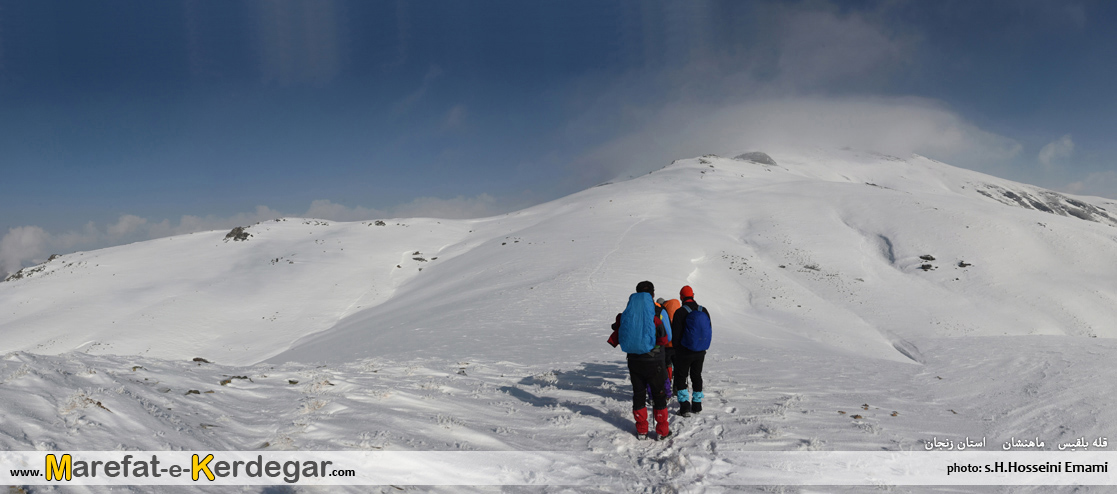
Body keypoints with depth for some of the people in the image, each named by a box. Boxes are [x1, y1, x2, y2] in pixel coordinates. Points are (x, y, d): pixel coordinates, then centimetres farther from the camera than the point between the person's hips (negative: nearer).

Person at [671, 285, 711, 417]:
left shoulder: (680, 312, -14)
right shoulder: (704, 311, 2)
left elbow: (675, 333, -11)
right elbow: (709, 331, 10)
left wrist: (676, 348, 5)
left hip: (684, 352, -5)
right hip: (700, 352, 5)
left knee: (680, 377, 4)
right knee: (697, 376, 18)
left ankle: (685, 407, -6)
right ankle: (697, 405, 23)